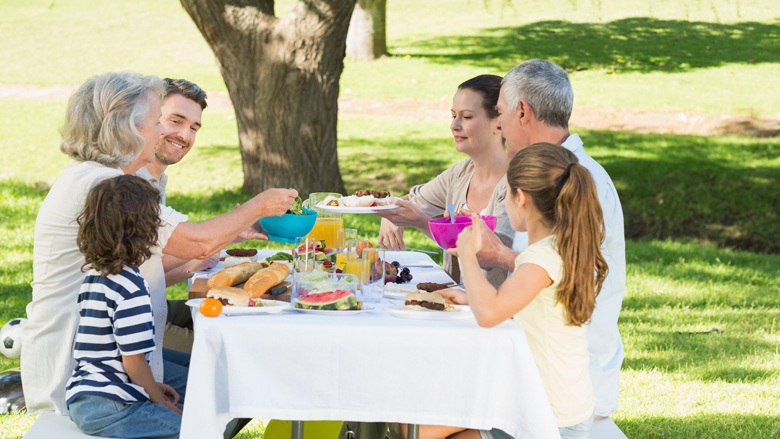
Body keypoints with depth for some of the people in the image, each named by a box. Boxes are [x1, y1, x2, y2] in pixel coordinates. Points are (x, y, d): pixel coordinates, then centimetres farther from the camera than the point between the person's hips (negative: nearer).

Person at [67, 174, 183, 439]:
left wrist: (151, 388, 20)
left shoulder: (93, 274, 12)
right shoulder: (131, 288, -18)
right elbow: (133, 359, -17)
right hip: (108, 411, -10)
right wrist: (162, 403, -2)